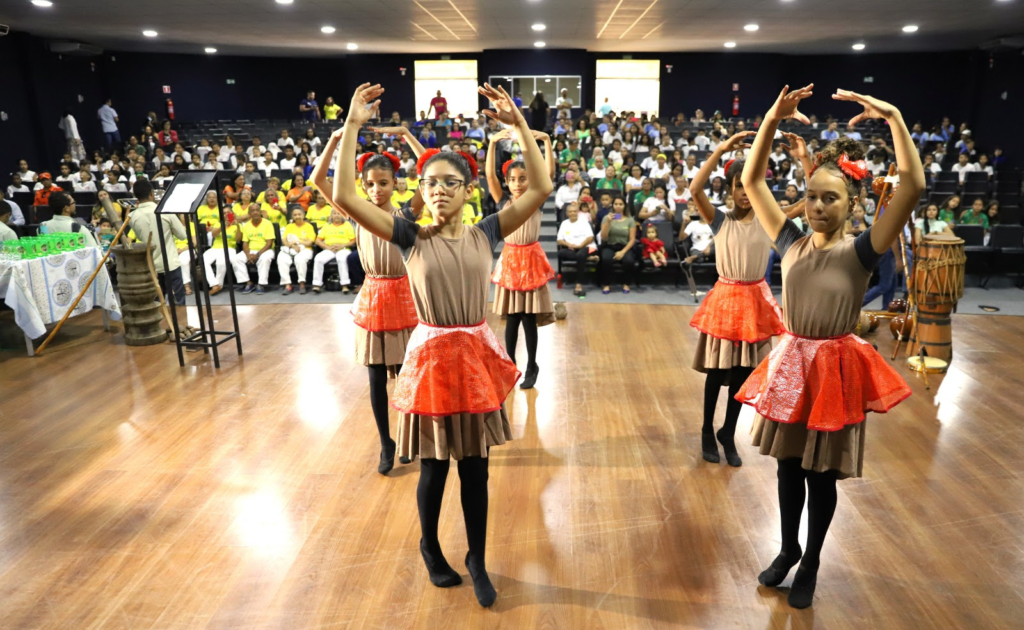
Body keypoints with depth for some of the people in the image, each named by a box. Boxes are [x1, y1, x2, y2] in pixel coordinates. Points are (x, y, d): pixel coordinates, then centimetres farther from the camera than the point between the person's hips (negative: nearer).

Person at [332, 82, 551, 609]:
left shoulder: (485, 234, 0)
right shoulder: (410, 237, -4)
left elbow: (540, 190, -7)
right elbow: (345, 197, -14)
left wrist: (519, 124, -12)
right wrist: (352, 125, -16)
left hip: (477, 356, 1)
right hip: (432, 358, -1)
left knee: (475, 468, 12)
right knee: (434, 467, 14)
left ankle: (477, 560, 34)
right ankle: (430, 549, 42)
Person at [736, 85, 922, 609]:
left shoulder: (860, 251, -11)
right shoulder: (791, 244, -1)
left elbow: (913, 186, -22)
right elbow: (752, 181, 1)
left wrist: (894, 117, -24)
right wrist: (772, 121, -7)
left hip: (835, 369, -3)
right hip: (790, 364, 3)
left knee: (821, 475, 12)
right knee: (788, 467, 17)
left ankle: (811, 563, 34)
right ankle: (788, 549, 39)